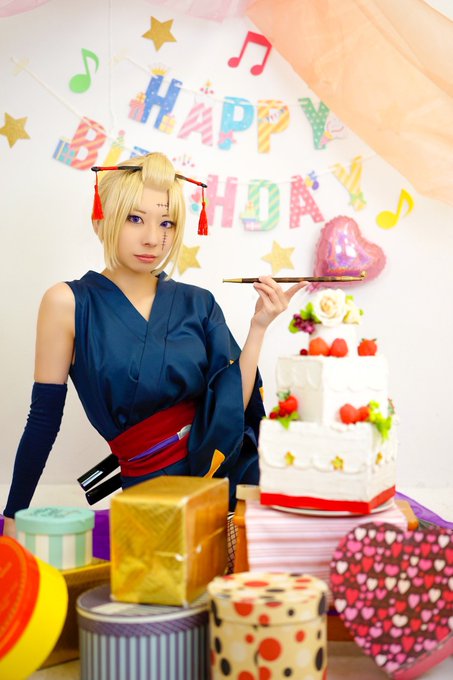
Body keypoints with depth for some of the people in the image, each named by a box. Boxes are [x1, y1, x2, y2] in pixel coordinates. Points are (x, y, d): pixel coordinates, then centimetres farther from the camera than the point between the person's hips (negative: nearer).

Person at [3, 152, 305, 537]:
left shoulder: (198, 304, 6)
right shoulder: (70, 303, -2)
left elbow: (232, 408, -1)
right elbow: (44, 418, 0)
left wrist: (258, 326, -8)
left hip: (235, 469, 3)